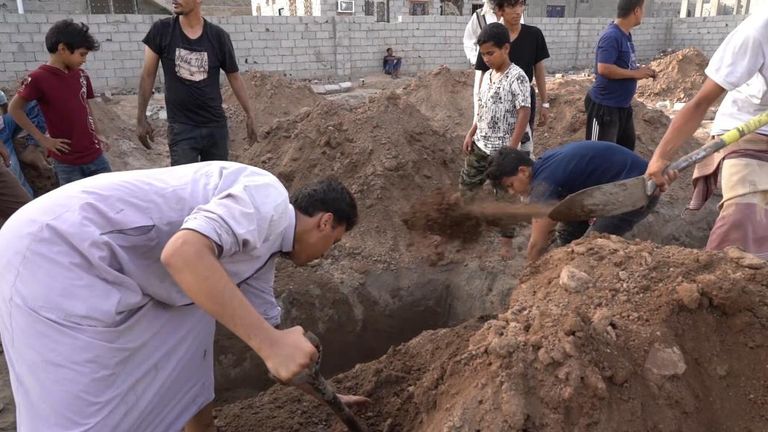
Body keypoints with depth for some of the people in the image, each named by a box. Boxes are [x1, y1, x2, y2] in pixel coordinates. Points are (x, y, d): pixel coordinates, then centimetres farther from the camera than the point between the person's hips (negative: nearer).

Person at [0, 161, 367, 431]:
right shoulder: (268, 199, -15)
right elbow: (183, 252, -32)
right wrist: (270, 343, -30)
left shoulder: (265, 245, 16)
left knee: (200, 310, 19)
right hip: (55, 250, -10)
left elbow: (265, 323, 25)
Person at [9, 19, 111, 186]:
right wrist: (43, 139, -7)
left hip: (95, 155, 5)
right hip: (67, 163, -5)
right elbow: (15, 109, -5)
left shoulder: (81, 75, 6)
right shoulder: (38, 78, -12)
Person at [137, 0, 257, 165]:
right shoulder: (161, 30, -4)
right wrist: (141, 117, 1)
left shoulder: (218, 36, -3)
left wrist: (249, 114, 7)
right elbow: (148, 75, 2)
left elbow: (234, 77, 7)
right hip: (181, 127, -1)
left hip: (216, 125, 2)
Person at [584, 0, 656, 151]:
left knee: (627, 147, 19)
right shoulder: (611, 36, -19)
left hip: (623, 105, 10)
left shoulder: (625, 35, 10)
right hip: (605, 106, -10)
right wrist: (635, 73, -20)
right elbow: (604, 69, -29)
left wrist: (640, 70, 4)